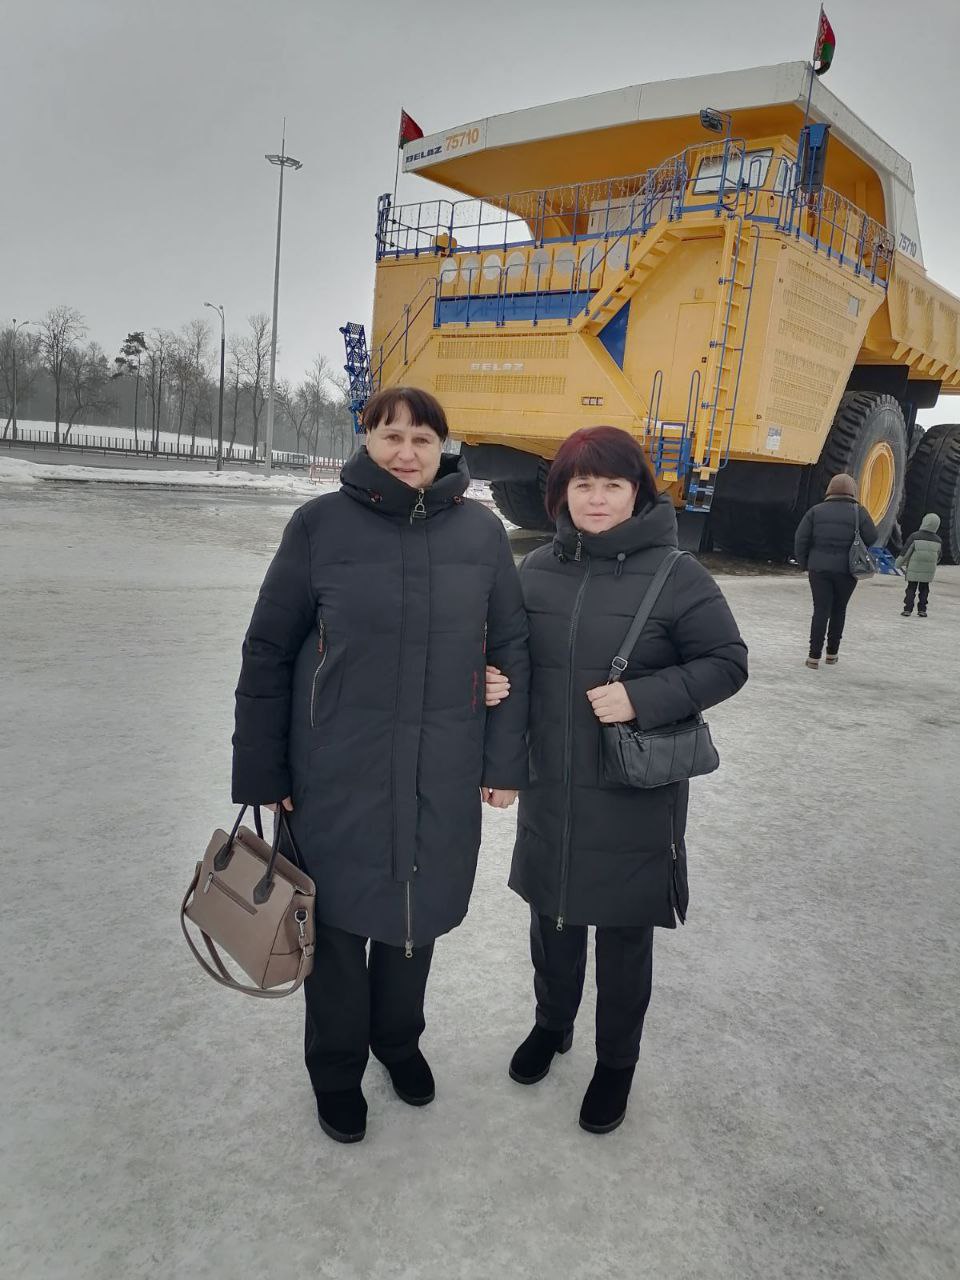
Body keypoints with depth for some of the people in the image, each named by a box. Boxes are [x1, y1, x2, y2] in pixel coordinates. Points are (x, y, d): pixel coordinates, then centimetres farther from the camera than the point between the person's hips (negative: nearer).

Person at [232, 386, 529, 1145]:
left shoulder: (481, 531, -2)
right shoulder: (321, 524, -7)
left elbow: (512, 651, 3)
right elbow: (269, 654, -4)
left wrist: (504, 762, 3)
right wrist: (262, 772, -4)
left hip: (441, 777, 2)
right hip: (337, 774, -1)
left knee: (417, 912, 19)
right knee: (338, 920, 13)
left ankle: (398, 1037, 47)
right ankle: (336, 1068, 39)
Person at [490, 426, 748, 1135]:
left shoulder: (675, 574, -11)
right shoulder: (538, 568, 1)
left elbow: (728, 662, -9)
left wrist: (643, 697, -20)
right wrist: (495, 682, -9)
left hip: (635, 797, -4)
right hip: (549, 789, 4)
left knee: (624, 933, 13)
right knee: (552, 917, 22)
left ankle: (617, 1062, 38)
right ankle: (553, 1023, 49)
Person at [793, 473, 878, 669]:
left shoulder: (816, 510, 2)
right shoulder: (858, 511, -1)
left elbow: (800, 539, -1)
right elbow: (872, 540, -3)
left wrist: (804, 564, 6)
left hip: (819, 568, 1)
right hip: (847, 570, 0)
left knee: (820, 610, 3)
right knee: (839, 610, 14)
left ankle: (814, 656, -2)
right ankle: (832, 653, 21)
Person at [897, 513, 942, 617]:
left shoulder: (915, 536, -14)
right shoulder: (938, 540, -1)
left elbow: (905, 551, -11)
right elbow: (938, 557, 10)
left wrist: (899, 564, 1)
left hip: (913, 569, -3)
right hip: (928, 571, 3)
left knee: (911, 589, 6)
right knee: (924, 589, 13)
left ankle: (908, 609, 2)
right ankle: (922, 610, 12)